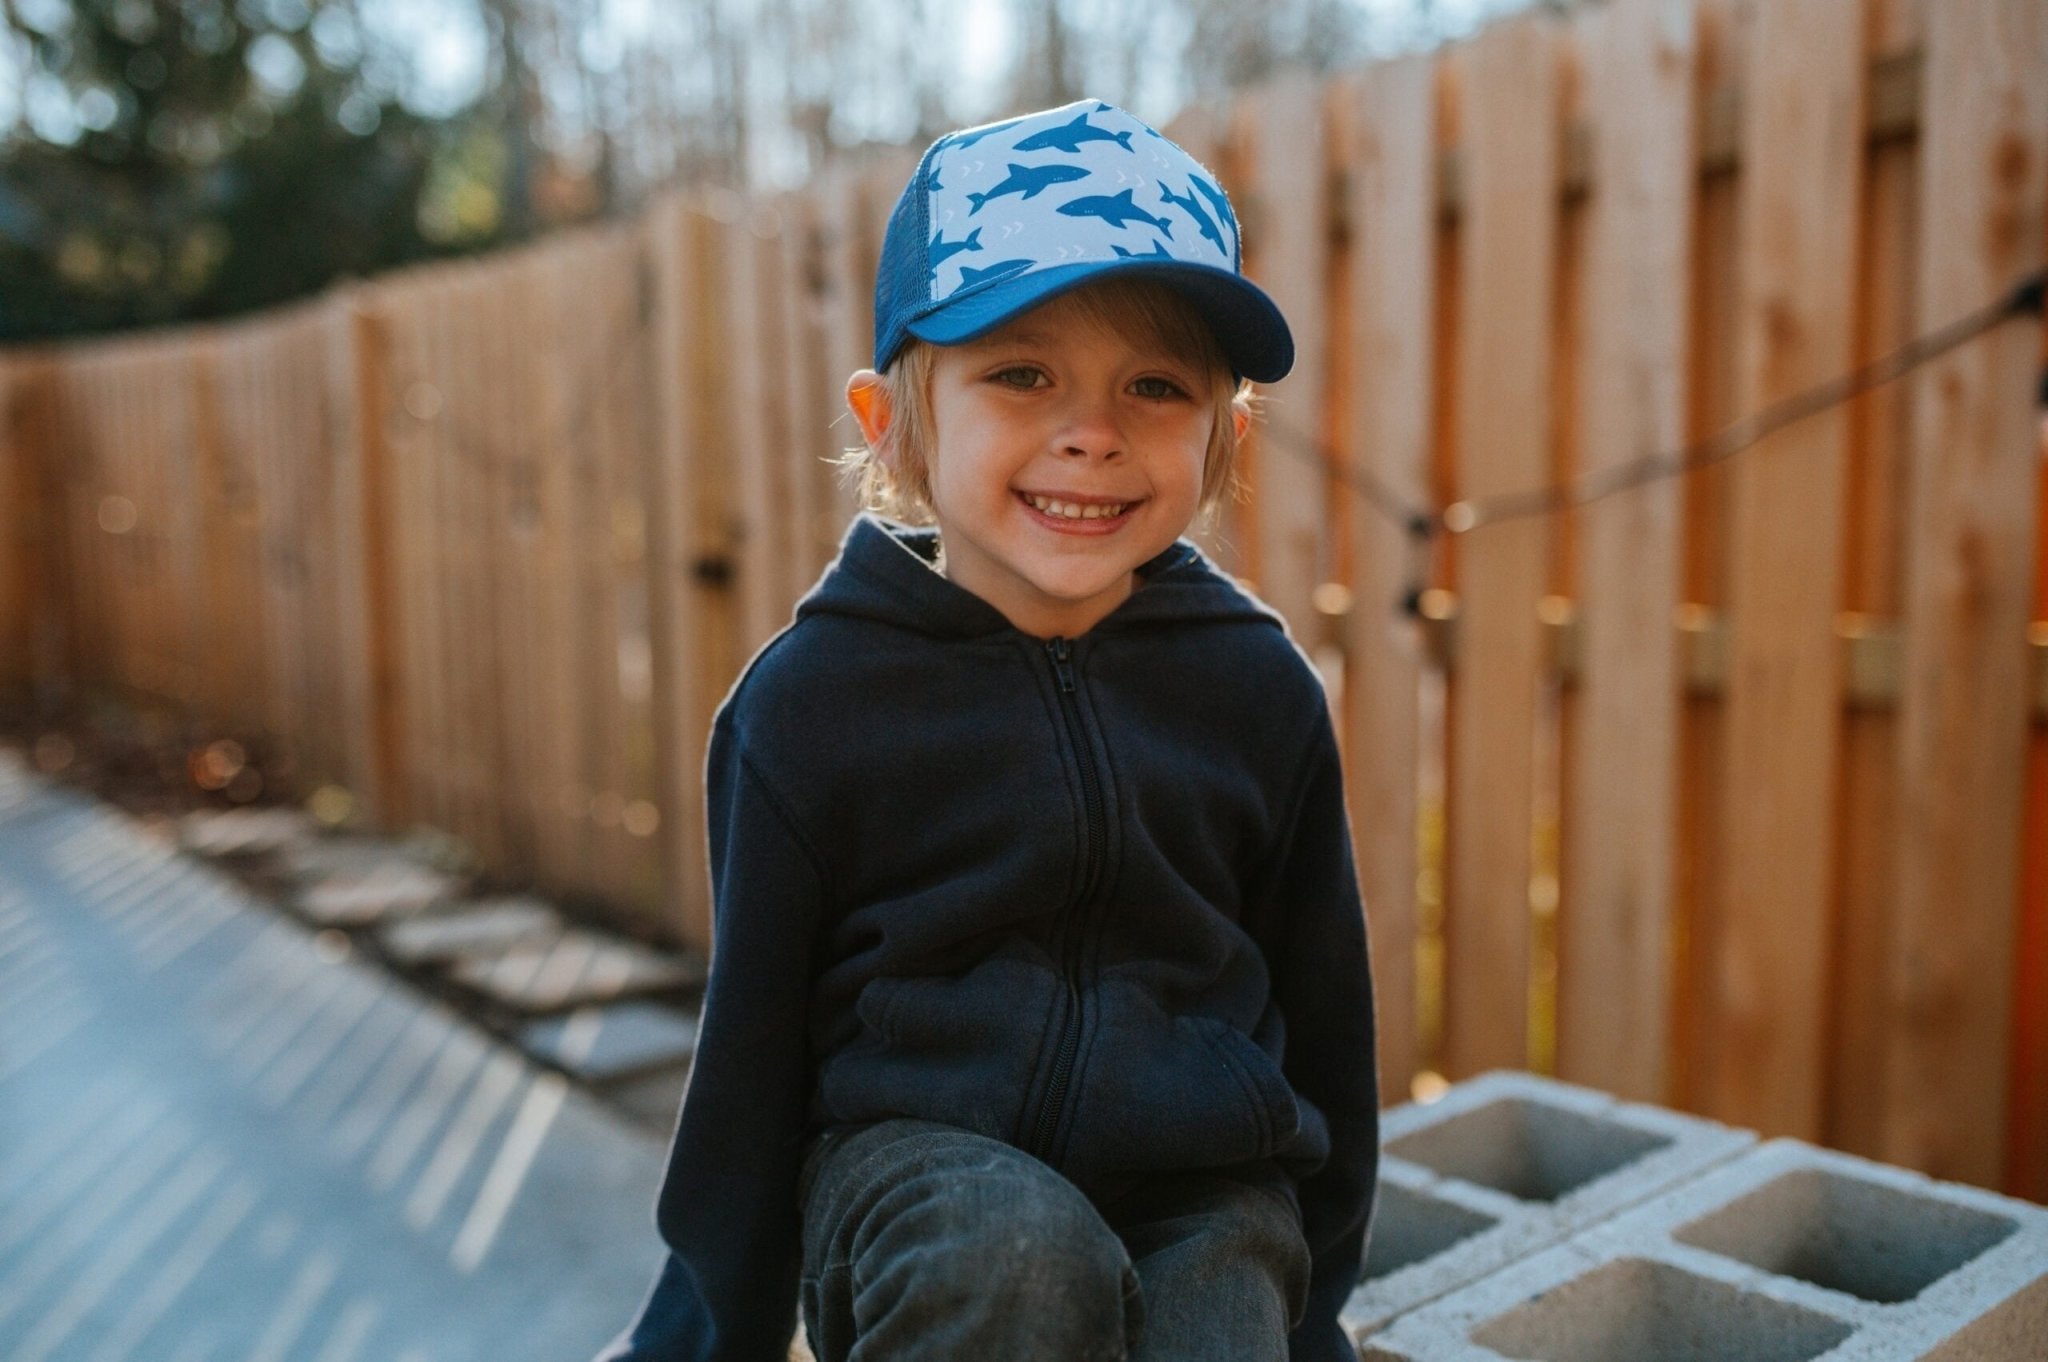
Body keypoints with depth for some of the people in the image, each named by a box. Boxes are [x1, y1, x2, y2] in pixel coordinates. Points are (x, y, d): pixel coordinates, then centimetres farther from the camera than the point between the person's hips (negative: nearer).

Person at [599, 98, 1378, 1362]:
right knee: (1019, 1258, -31)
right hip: (918, 1153, -2)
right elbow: (756, 1039, 1)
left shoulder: (1261, 689, -2)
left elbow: (1321, 1015, 9)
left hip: (1200, 1183, 3)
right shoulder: (814, 695, -8)